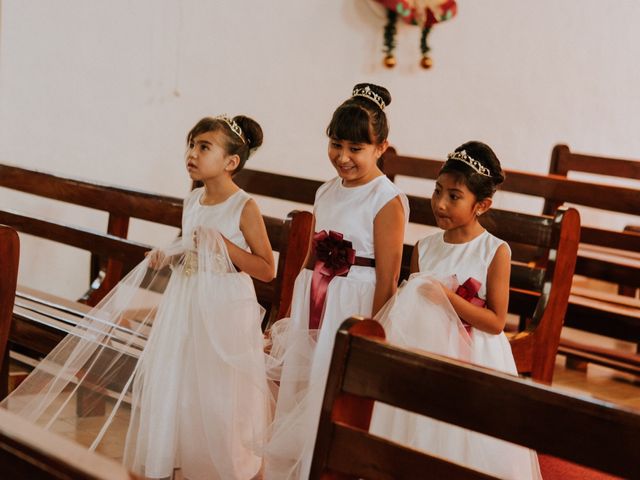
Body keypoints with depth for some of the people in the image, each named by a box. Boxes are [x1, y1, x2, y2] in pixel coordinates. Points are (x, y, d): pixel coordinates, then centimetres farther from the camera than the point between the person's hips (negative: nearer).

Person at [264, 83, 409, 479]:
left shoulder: (388, 201, -14)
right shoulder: (326, 192, 7)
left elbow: (387, 280, -15)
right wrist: (296, 314, 16)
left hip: (354, 311, -7)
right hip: (314, 310, 7)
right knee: (299, 397, 18)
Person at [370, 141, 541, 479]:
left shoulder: (495, 251, -10)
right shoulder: (424, 248, 2)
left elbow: (496, 322, -13)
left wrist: (447, 297, -19)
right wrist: (411, 301, -10)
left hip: (475, 364, -4)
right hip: (428, 357, 4)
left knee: (465, 449, 5)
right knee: (421, 439, 11)